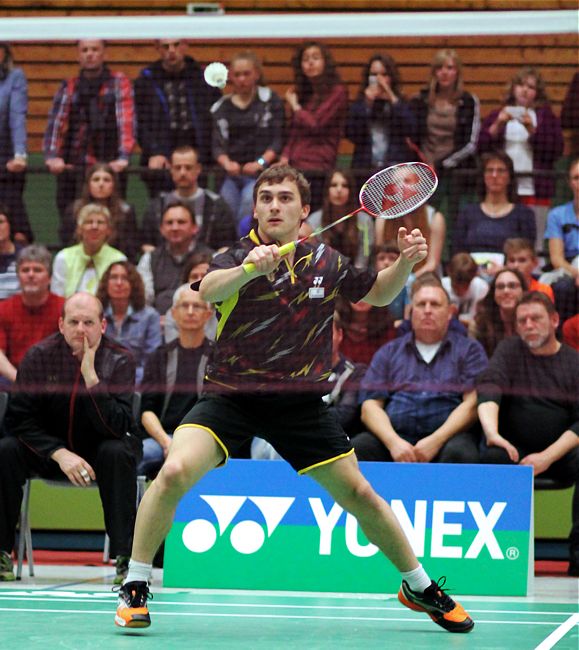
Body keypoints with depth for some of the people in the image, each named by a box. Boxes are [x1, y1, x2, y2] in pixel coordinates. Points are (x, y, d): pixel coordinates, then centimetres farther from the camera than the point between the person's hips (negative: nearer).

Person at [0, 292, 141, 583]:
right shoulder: (39, 357, -12)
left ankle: (126, 556, -28)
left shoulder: (118, 360, -16)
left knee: (118, 452, -34)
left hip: (98, 453, -1)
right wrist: (59, 453, -27)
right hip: (50, 454, 1)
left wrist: (91, 377, -34)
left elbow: (117, 428, -26)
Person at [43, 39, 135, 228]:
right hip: (71, 169, 2)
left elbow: (126, 122, -6)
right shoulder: (68, 87, 13)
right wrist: (52, 156, -15)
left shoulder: (119, 83, 6)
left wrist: (123, 157, -20)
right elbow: (55, 123, 3)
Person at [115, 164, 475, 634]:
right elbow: (208, 290, -34)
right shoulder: (240, 256, -11)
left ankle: (419, 587, 26)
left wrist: (406, 263, -4)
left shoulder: (327, 262, 1)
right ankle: (135, 587, -8)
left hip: (299, 401, 3)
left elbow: (378, 293, 17)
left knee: (359, 494, 4)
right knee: (175, 472, -25)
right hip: (231, 396, -3)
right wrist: (248, 269, -55)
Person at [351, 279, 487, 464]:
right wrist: (393, 441, -11)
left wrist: (436, 441, -13)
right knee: (357, 447, -29)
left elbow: (472, 403, 1)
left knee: (458, 452, -37)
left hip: (448, 436, -2)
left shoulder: (469, 350, 14)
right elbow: (370, 406, 9)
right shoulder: (388, 353, 20)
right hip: (394, 437, 2)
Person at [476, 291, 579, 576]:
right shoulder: (510, 350, 8)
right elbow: (489, 389, -10)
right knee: (492, 457, -33)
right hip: (516, 450, 0)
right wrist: (492, 432, -30)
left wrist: (547, 457, -19)